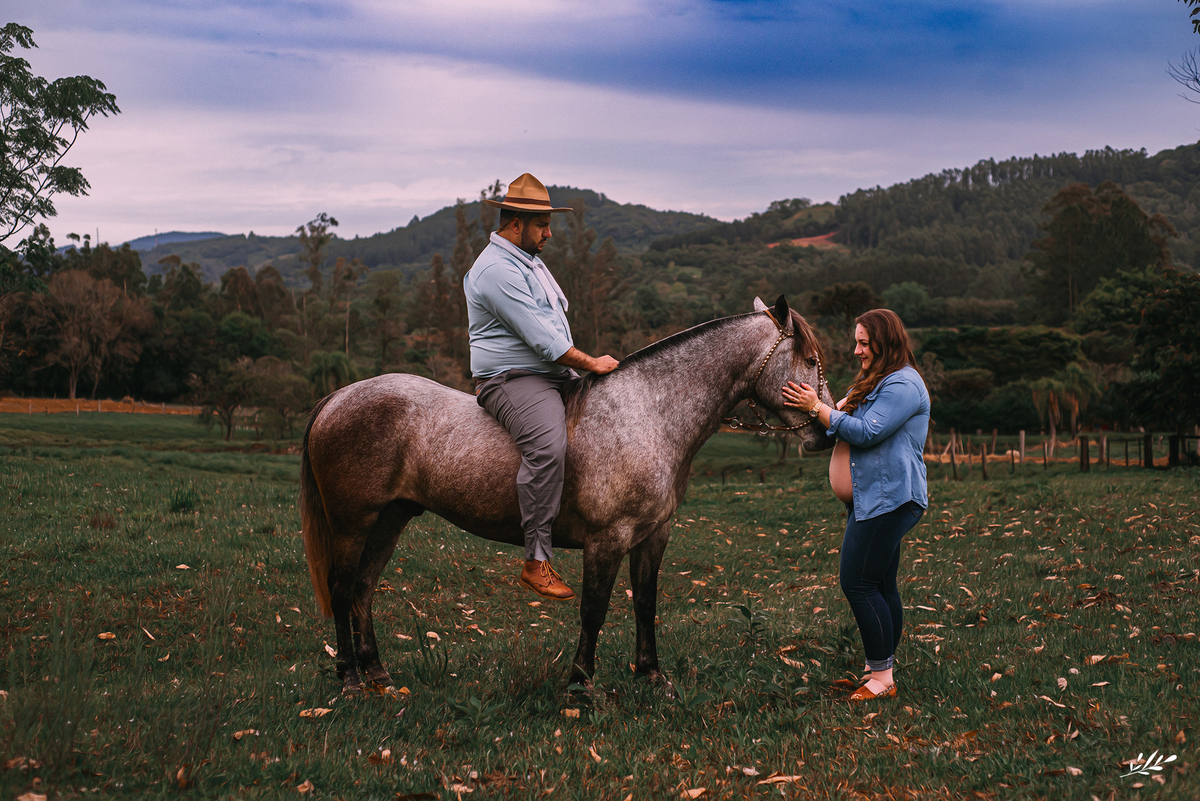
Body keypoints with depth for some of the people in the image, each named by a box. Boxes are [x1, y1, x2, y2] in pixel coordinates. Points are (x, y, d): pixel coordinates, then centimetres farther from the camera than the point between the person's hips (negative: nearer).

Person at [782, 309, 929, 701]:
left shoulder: (902, 385, -14)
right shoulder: (876, 382, 20)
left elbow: (866, 433, -22)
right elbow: (844, 427, 23)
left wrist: (817, 408, -19)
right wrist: (811, 408, 9)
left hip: (888, 499, -11)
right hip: (871, 499, 11)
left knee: (858, 583, -12)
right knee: (880, 586, 13)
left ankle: (882, 679, -7)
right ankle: (881, 667, 19)